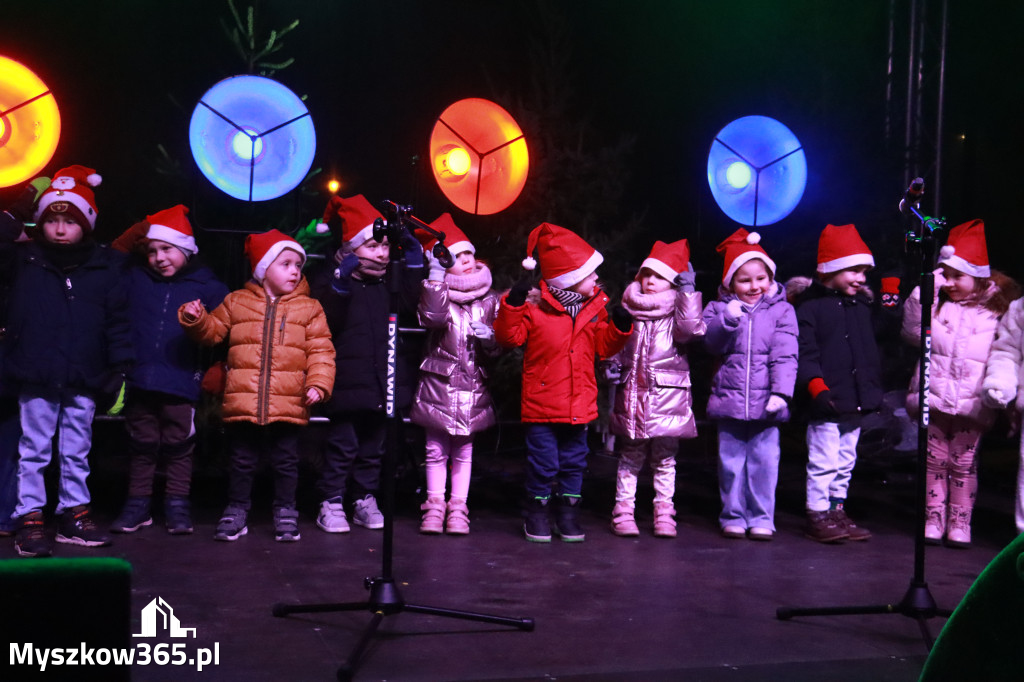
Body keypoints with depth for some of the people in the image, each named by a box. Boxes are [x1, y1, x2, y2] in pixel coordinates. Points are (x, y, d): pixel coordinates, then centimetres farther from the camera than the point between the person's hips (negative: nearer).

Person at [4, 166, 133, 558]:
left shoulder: (104, 266, 0)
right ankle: (30, 519, 13)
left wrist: (118, 367, -1)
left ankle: (74, 514, 25)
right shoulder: (24, 261, 0)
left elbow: (117, 321, 1)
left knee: (77, 452, 13)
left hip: (84, 381, 1)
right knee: (33, 452, 6)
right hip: (36, 379, -1)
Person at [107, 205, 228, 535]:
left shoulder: (207, 287, 2)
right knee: (141, 445, 11)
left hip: (181, 383, -2)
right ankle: (137, 504, 20)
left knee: (179, 446, 5)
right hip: (139, 380, 2)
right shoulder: (133, 277, 10)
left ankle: (177, 506, 14)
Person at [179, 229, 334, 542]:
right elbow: (212, 331, 17)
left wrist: (318, 384, -10)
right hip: (243, 403, 0)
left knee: (286, 461, 8)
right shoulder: (237, 302, 9)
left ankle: (285, 512, 21)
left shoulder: (309, 308, 6)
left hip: (289, 404, 0)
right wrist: (195, 318, -2)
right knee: (242, 461, 9)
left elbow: (320, 350, 2)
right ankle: (236, 510, 21)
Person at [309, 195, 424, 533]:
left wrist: (414, 267, -10)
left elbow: (411, 310, -8)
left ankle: (365, 499, 23)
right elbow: (325, 324, -18)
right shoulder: (329, 279, -4)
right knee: (343, 445, 1)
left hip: (386, 380, 4)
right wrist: (339, 285, -29)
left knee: (374, 446, 12)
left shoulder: (393, 279, 8)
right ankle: (332, 502, 10)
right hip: (347, 381, -4)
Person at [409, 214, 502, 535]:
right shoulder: (436, 293, -2)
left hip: (473, 387, 2)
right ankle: (435, 504, 14)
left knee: (463, 451, 8)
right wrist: (435, 278, -30)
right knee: (436, 450, 5)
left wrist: (490, 337, -14)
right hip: (438, 385, -2)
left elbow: (499, 345, 9)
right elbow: (432, 316, -25)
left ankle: (458, 507, 15)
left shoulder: (490, 300, 6)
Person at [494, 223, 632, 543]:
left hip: (579, 405, 5)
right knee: (543, 462, 3)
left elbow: (604, 347, 11)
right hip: (542, 405, -5)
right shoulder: (535, 308, -10)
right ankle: (537, 511, 19)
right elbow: (509, 336, -11)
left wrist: (620, 326, -5)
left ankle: (569, 513, 25)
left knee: (574, 461, 13)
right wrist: (513, 304, -23)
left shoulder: (594, 310, 7)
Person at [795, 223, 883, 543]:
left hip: (856, 402, 7)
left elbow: (872, 351, 24)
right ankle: (817, 515, 8)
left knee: (846, 462, 15)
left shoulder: (863, 305, 12)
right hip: (827, 403, -7)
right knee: (823, 462, -2)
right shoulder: (810, 307, -10)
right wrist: (816, 387, -25)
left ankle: (837, 510, 25)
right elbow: (805, 354, -16)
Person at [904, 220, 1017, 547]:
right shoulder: (937, 307, 6)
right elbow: (914, 330, -7)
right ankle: (934, 518, 14)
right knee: (935, 460, 5)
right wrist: (925, 291, -11)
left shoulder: (996, 312, 4)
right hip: (935, 398, 1)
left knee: (964, 462, 2)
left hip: (972, 405, -1)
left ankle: (960, 522, 12)